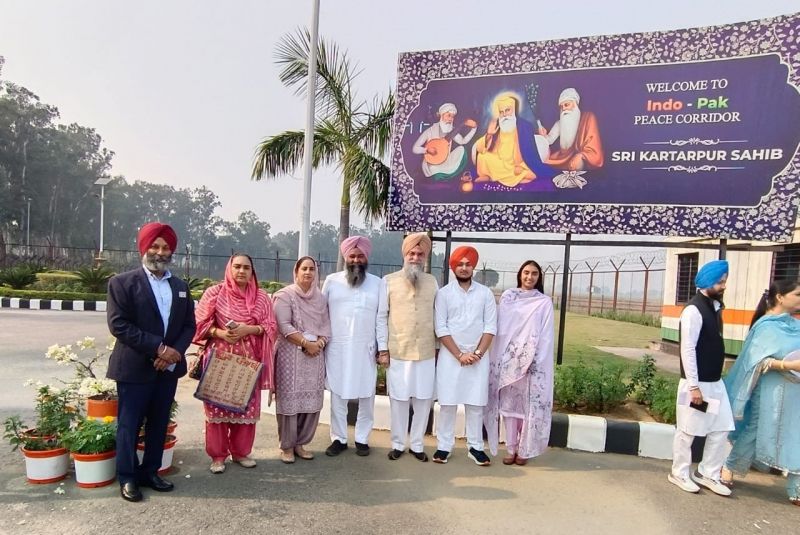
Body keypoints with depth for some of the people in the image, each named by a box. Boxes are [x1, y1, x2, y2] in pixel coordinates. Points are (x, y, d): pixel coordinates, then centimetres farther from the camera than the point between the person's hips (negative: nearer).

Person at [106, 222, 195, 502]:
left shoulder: (181, 286, 10)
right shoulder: (122, 282, -5)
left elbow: (189, 325, 7)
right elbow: (118, 324, -13)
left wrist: (173, 353, -10)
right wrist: (159, 347, -18)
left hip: (168, 366, 5)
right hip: (134, 367, -4)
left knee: (159, 424, 13)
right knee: (129, 425, 6)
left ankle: (150, 472, 28)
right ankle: (127, 478, 22)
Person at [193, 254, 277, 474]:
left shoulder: (261, 297, 5)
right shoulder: (214, 293, 0)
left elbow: (270, 326, 2)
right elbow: (200, 323, 0)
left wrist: (248, 329, -14)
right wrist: (219, 333, -16)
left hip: (249, 359, 2)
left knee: (246, 406, 7)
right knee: (217, 405, 3)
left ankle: (241, 452, 23)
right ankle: (218, 455, 17)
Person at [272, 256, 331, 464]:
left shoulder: (320, 298, 13)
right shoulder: (285, 295, -4)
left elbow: (326, 325, 10)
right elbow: (284, 326, -13)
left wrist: (319, 343, -9)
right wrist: (306, 343, -17)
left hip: (315, 355, 5)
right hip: (290, 354, -5)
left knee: (312, 400, 6)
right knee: (289, 400, -1)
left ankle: (301, 443, 20)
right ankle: (287, 446, 12)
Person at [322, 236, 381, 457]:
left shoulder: (377, 283, 2)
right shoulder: (332, 281, 2)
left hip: (366, 349, 0)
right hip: (337, 348, 0)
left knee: (366, 396, 7)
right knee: (338, 396, 8)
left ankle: (362, 439, 22)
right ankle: (339, 439, 21)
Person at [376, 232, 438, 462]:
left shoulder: (432, 282, 5)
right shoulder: (389, 281, -1)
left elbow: (438, 317, 9)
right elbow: (381, 317, 0)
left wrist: (438, 347, 8)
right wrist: (383, 349, -3)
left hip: (426, 353, 2)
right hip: (398, 353, -2)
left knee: (424, 399, 8)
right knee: (399, 399, 7)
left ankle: (416, 444, 24)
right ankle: (398, 444, 23)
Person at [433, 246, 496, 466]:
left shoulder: (485, 293, 4)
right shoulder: (444, 293, -1)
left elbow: (490, 327, 1)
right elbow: (441, 329, -5)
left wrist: (477, 353, -10)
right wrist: (459, 354, -11)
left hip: (478, 357, 1)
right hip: (450, 356, -1)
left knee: (476, 404, 7)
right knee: (447, 403, 4)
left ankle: (475, 447, 19)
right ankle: (443, 446, 15)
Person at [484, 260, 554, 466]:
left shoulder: (545, 302, 2)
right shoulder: (507, 297, 6)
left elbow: (545, 335, -2)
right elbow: (499, 329, 5)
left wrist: (536, 361, -11)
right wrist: (498, 357, -3)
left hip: (532, 362, -1)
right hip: (507, 360, 2)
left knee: (529, 406, 3)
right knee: (508, 403, 6)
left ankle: (524, 450, 16)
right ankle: (510, 449, 17)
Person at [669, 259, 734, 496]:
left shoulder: (714, 307, 9)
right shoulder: (694, 310, -17)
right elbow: (687, 350, -20)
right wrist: (694, 386, -20)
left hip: (715, 381, 8)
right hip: (697, 383, -8)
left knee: (721, 429, 12)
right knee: (687, 431, 4)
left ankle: (707, 474, 25)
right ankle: (679, 473, 20)